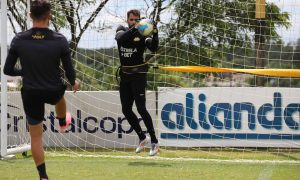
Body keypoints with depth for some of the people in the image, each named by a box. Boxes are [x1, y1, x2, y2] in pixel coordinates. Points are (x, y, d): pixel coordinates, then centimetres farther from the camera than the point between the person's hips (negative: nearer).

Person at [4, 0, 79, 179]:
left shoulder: (19, 40, -15)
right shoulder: (60, 40, -19)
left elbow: (8, 70, -7)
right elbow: (69, 72, -11)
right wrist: (74, 82, 12)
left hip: (31, 94, 0)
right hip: (54, 92, 0)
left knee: (36, 136, 13)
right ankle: (63, 123, 66)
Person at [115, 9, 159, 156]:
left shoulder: (142, 34, -5)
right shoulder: (122, 30, 6)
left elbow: (153, 48, -22)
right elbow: (121, 38, -19)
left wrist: (155, 34, -37)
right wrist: (134, 29, -34)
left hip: (138, 75, -5)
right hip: (125, 76, 5)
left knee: (141, 108, -15)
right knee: (126, 110, 8)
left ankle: (154, 142, -11)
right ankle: (142, 137, 25)